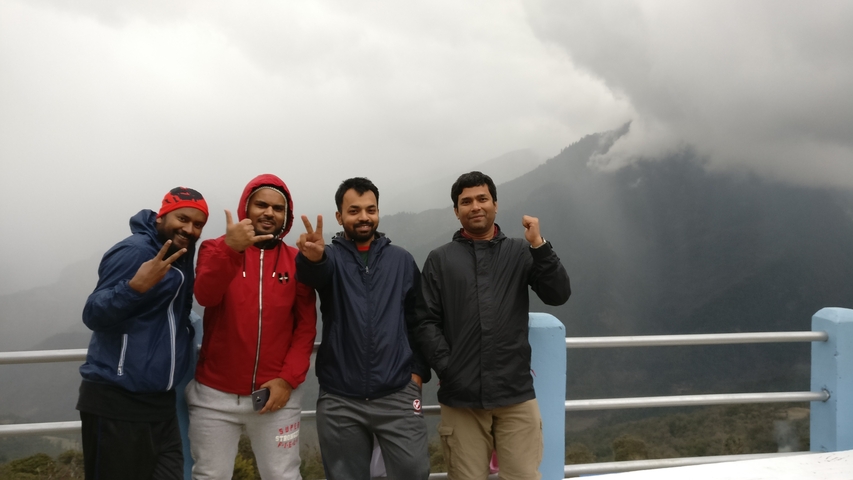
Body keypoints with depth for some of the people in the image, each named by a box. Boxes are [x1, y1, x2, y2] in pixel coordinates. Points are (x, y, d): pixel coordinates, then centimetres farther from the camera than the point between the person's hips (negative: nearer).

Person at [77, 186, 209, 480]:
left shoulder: (180, 253, 12)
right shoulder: (135, 251, -13)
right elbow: (94, 316, -18)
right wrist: (136, 286, -33)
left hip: (158, 400, 8)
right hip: (118, 402, -8)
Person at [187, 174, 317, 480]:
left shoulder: (297, 260, 4)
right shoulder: (216, 249, 0)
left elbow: (306, 325, 1)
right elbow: (205, 296, -20)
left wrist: (288, 378, -10)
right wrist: (231, 249, -35)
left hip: (277, 393, 1)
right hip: (215, 394, 0)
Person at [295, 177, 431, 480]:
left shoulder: (402, 260, 8)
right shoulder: (332, 256, 3)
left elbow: (418, 320, 10)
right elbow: (314, 273, -22)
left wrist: (418, 371, 2)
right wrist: (312, 258, -45)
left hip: (398, 396, 1)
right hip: (339, 400, 0)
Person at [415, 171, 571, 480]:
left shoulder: (520, 253, 10)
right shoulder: (439, 260, 9)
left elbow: (558, 295, -2)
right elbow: (426, 322, 3)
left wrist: (539, 246, -13)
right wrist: (447, 369, -8)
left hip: (516, 395, 0)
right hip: (460, 397, 0)